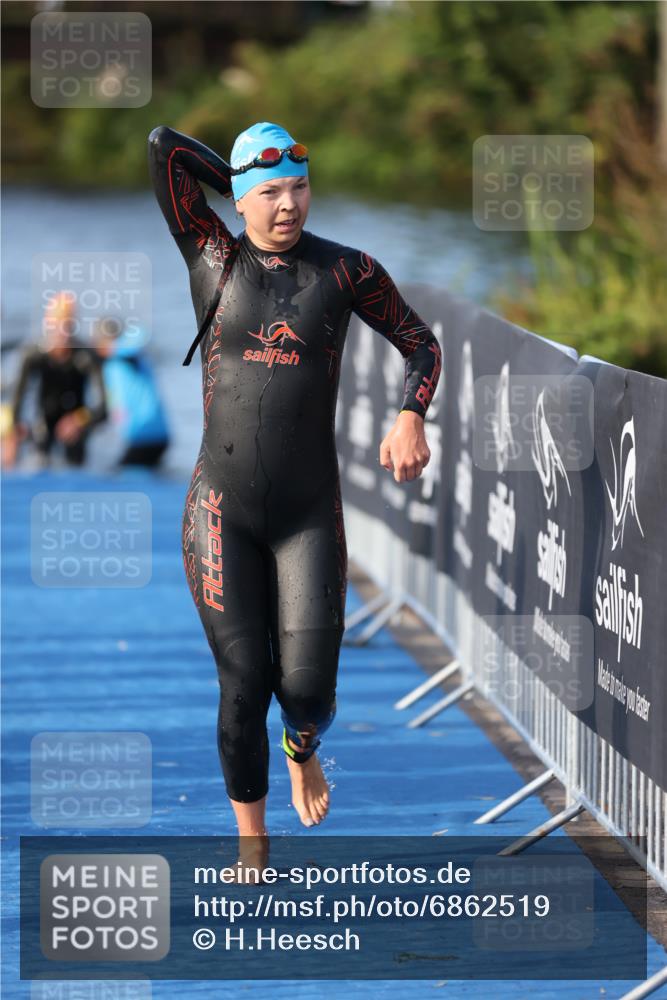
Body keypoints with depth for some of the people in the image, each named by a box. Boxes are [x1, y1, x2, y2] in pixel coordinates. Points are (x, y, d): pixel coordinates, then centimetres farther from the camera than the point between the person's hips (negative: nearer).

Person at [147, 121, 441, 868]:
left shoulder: (348, 271, 0)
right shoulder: (211, 257, -2)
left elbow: (420, 344, 11)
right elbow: (162, 145, -9)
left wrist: (411, 419, -7)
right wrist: (245, 181, 4)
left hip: (311, 513, 0)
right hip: (222, 511, 0)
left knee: (309, 688, -7)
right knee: (244, 687, 0)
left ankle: (302, 749, 33)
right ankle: (252, 845, 20)